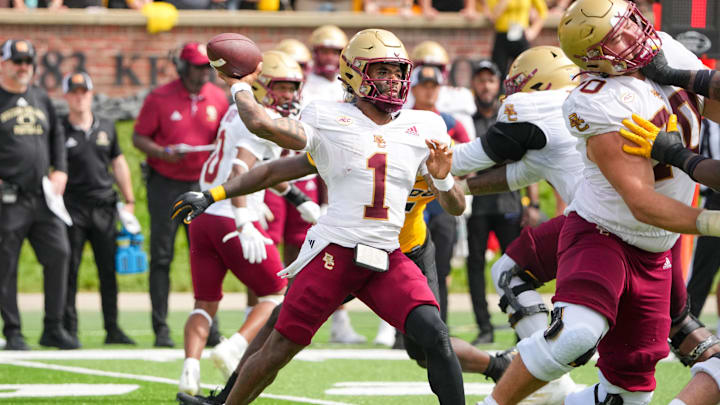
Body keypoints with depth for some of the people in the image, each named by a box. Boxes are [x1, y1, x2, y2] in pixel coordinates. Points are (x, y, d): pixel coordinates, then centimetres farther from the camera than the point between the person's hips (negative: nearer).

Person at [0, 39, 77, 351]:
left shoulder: (41, 100, 16)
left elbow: (57, 136, 25)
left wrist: (60, 171, 11)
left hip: (42, 196, 5)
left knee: (58, 254, -1)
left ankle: (53, 329, 8)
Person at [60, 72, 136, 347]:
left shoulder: (106, 128, 13)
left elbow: (118, 163, 20)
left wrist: (129, 200, 17)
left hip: (104, 207, 4)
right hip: (71, 209, -3)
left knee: (109, 270, 3)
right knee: (69, 270, -3)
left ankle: (112, 329, 10)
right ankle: (69, 329, 1)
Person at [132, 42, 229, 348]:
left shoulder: (218, 98, 4)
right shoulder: (160, 99, -8)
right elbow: (138, 138, -4)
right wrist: (163, 153, -21)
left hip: (201, 183, 3)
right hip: (165, 183, -3)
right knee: (161, 257, -1)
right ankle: (161, 329, 2)